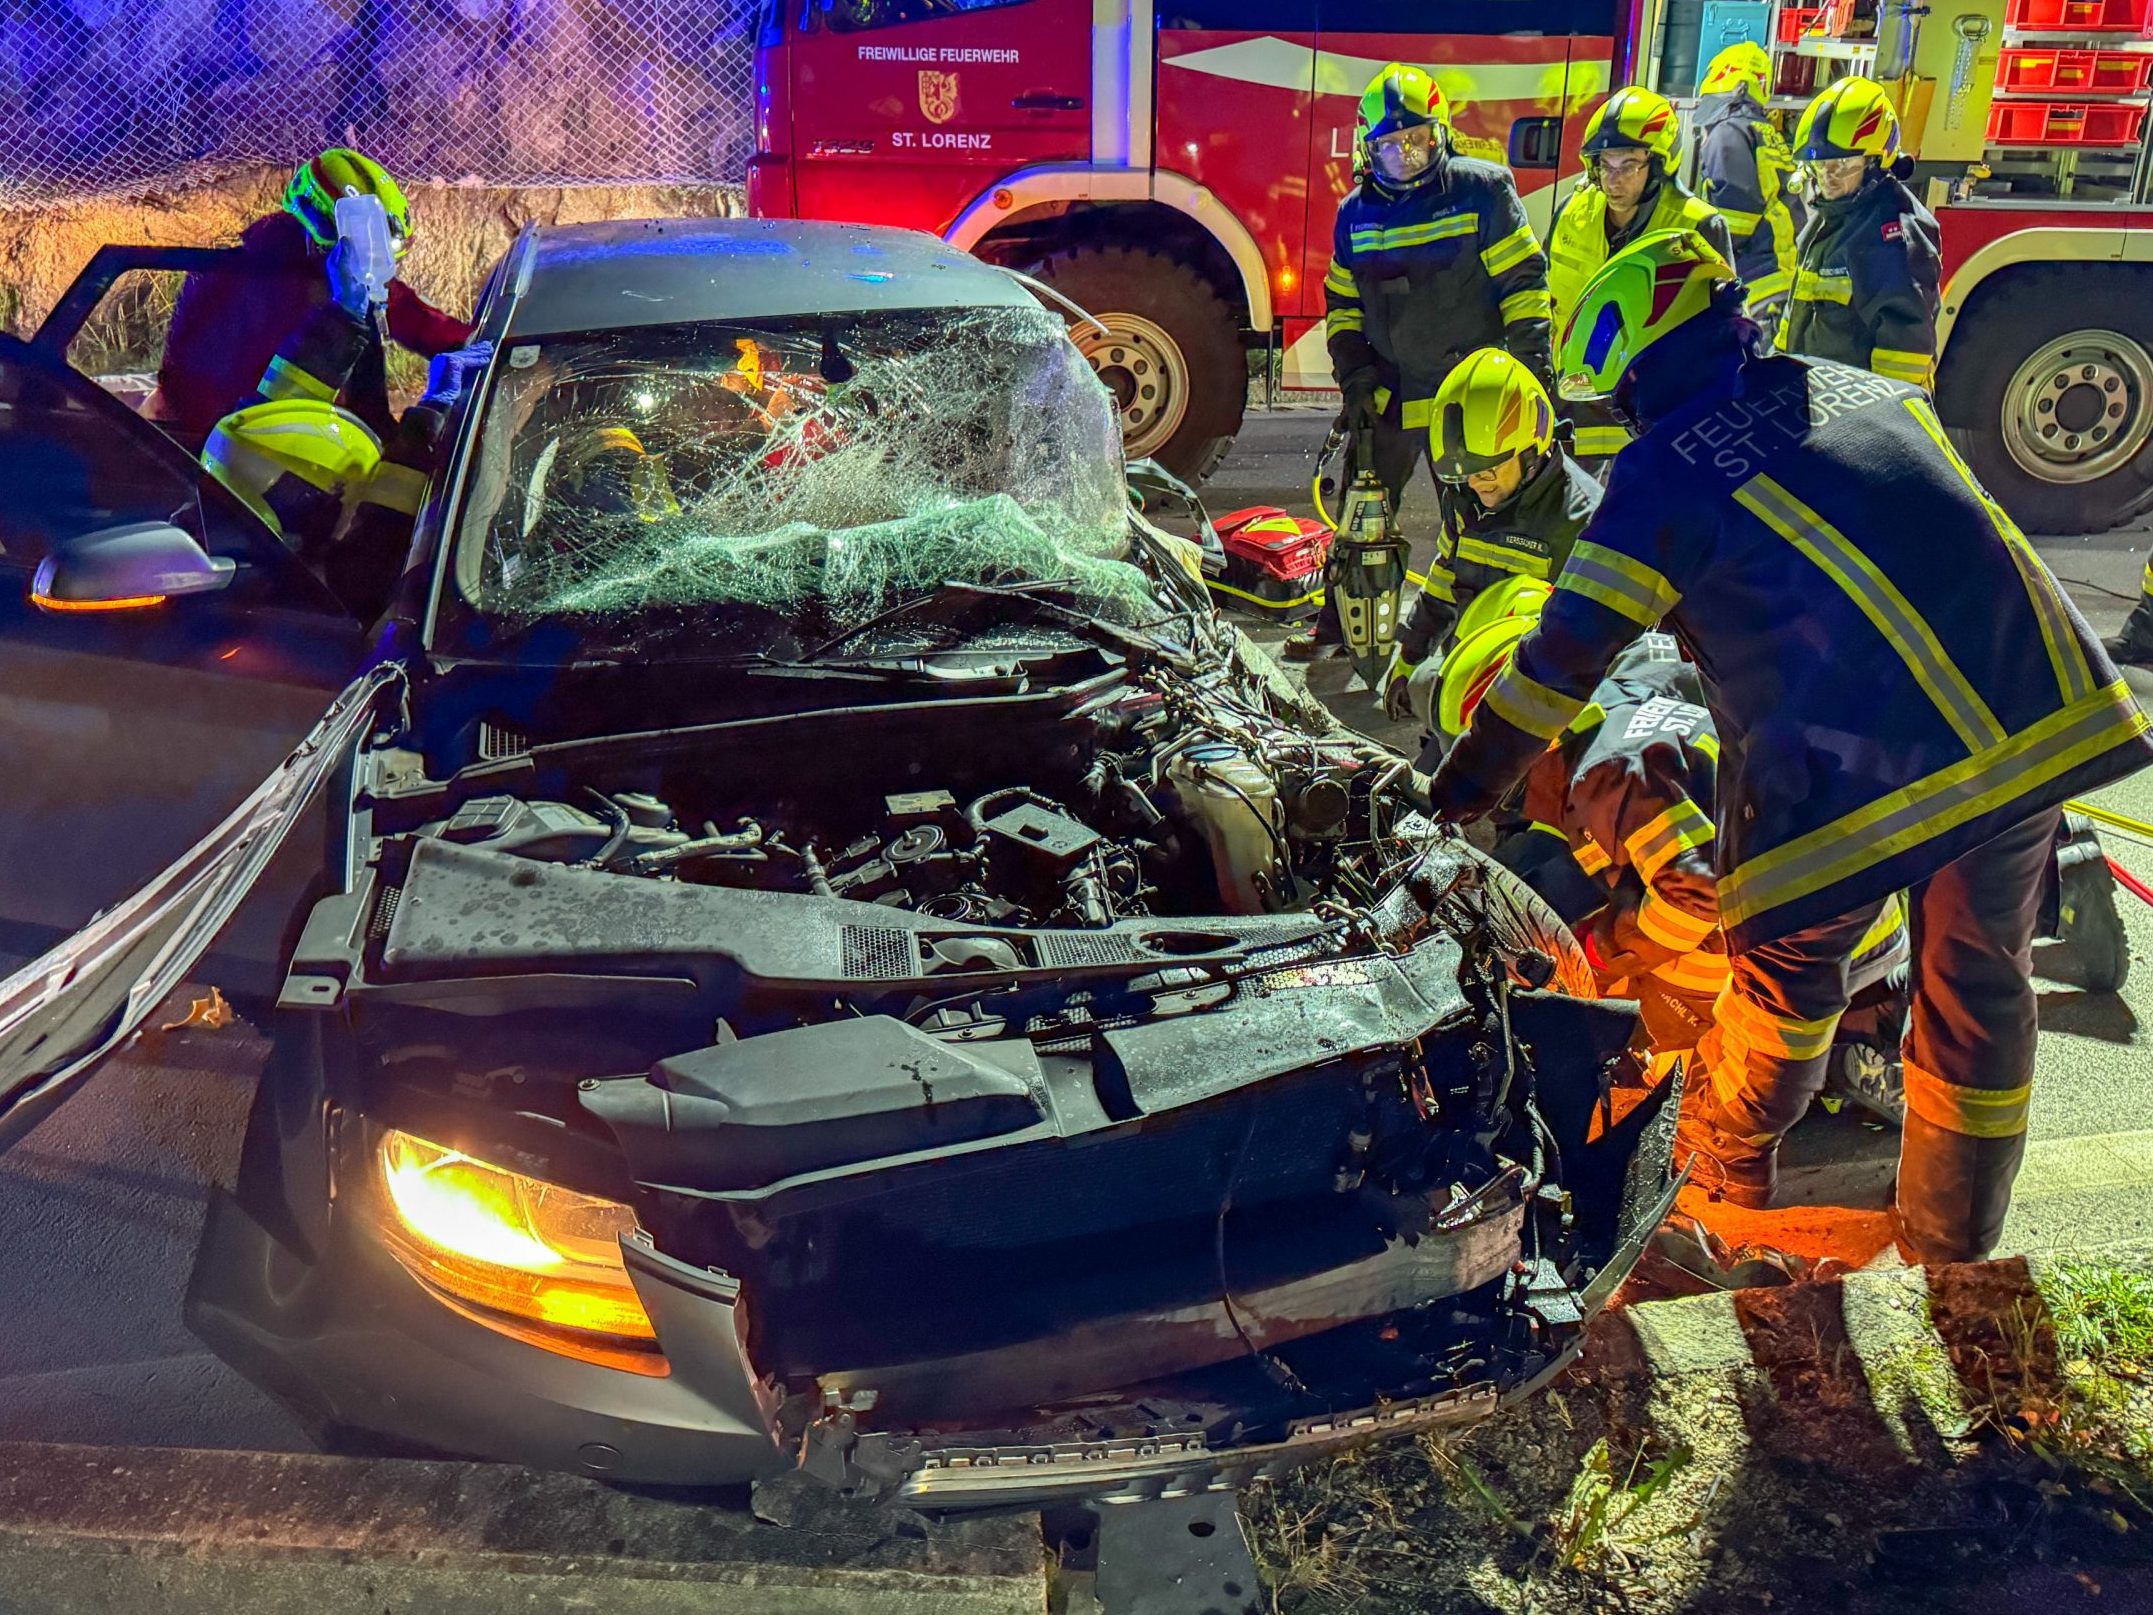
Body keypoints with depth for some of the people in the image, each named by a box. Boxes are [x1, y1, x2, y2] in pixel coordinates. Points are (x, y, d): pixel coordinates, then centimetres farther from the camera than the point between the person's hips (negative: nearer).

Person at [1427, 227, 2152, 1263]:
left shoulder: (1667, 465, 0)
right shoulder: (1867, 391, 20)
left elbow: (1569, 654, 0)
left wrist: (1465, 785, 9)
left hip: (1873, 752, -6)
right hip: (2054, 711, 7)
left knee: (1787, 956, 16)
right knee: (1980, 982, 18)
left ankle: (1718, 1173, 35)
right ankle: (1953, 1255, 33)